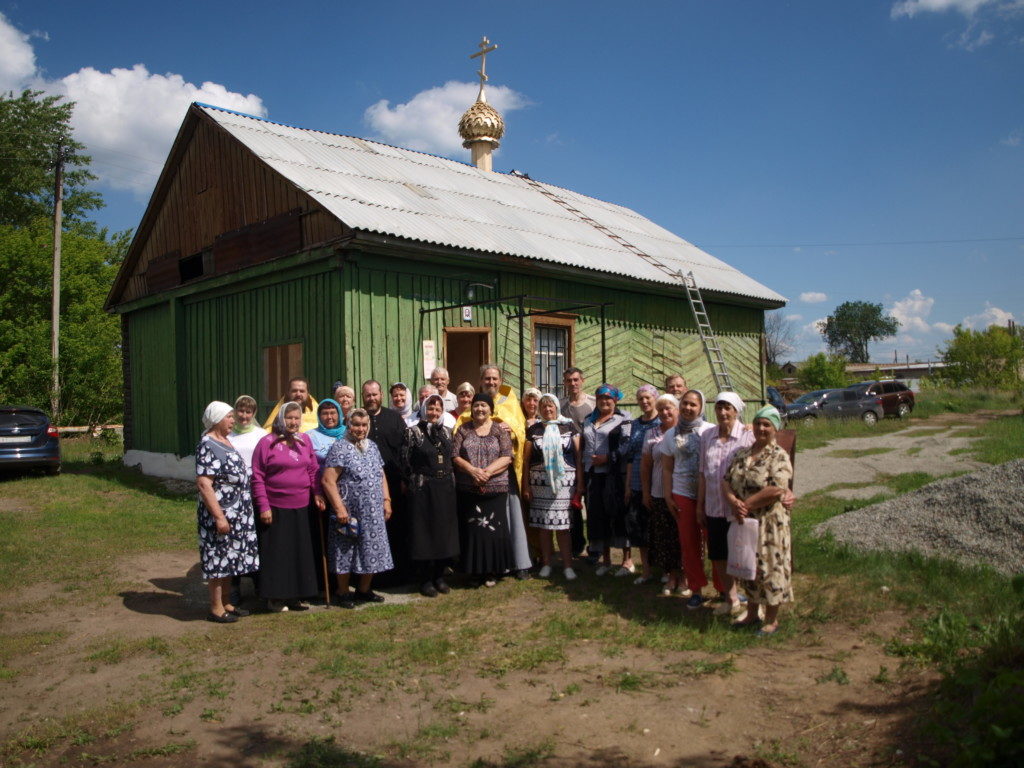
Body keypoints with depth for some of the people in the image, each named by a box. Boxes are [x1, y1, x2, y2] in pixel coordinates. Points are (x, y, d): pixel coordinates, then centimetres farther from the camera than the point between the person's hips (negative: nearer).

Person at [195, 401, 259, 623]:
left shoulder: (225, 441, 13)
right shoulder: (208, 446, -16)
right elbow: (203, 484, -22)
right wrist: (219, 517, -24)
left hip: (237, 514, 9)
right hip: (220, 514, -9)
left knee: (229, 560, 15)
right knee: (218, 559, 1)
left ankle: (226, 603, 26)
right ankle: (216, 609, 12)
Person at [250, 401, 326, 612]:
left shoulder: (305, 440, 9)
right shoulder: (267, 442, -5)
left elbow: (314, 469, 15)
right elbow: (257, 477, -6)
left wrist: (317, 494, 3)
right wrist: (263, 506, -11)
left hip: (302, 508, 5)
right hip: (276, 509, -5)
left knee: (301, 553, 10)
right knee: (276, 553, 3)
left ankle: (295, 596, 22)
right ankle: (275, 598, 16)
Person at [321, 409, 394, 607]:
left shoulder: (372, 446, 12)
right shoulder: (339, 448, -9)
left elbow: (381, 476, 18)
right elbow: (327, 481, -15)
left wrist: (386, 500, 10)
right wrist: (339, 508, -18)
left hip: (374, 514, 6)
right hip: (350, 513, -6)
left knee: (372, 552, 11)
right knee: (346, 553, 4)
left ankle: (364, 590, 27)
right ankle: (343, 593, 19)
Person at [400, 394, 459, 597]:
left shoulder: (446, 432, 10)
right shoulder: (413, 433, -5)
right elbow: (405, 462, -5)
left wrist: (450, 481, 10)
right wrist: (412, 483, -3)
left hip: (445, 490, 5)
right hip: (422, 490, -5)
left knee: (445, 532, 7)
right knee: (424, 533, 0)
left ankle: (439, 576, 20)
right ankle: (426, 580, 11)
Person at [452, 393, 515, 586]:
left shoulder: (500, 430, 5)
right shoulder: (463, 430, 8)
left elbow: (507, 457, -4)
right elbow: (455, 456, 0)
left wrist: (488, 472, -17)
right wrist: (472, 470, -15)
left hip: (495, 488, -1)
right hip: (468, 490, 1)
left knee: (493, 529, 0)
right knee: (471, 530, 3)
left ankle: (491, 570, 13)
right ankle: (476, 569, 15)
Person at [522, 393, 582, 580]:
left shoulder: (569, 426, 5)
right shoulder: (533, 429, 8)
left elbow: (579, 456, 4)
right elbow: (526, 459, 9)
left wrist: (580, 483, -1)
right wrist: (526, 486, 5)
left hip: (565, 482, -1)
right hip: (540, 483, 1)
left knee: (562, 526, -2)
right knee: (544, 526, 5)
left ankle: (567, 565, 8)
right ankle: (546, 563, 17)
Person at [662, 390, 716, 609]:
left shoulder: (711, 431, -2)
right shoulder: (671, 435, 8)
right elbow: (667, 468, 10)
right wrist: (668, 495, 4)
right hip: (683, 495, 3)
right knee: (689, 543, 7)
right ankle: (696, 590, 18)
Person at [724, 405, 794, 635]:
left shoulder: (779, 456, -10)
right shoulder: (742, 454, 9)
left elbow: (776, 491, -21)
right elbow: (726, 481, 4)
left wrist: (747, 505, -17)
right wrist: (734, 502, -15)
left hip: (769, 523, -6)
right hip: (743, 521, 6)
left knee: (769, 568, 3)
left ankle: (772, 620, 17)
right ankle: (751, 614, 30)